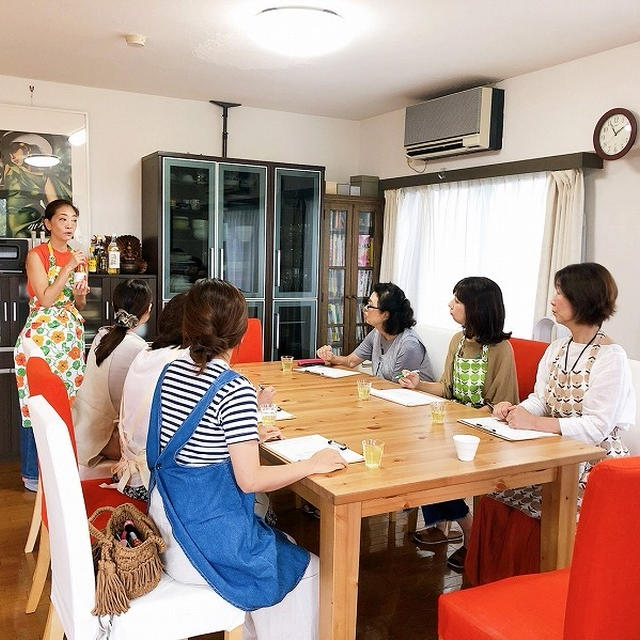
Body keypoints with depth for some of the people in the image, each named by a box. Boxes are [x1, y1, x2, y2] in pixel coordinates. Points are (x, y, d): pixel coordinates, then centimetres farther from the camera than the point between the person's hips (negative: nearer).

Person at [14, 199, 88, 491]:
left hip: (70, 336, 6)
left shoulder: (77, 256, 12)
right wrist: (68, 268, -18)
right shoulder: (37, 255, -5)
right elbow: (45, 299, -15)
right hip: (41, 336, -6)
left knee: (68, 401, 8)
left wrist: (80, 295, -5)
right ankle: (32, 472, 9)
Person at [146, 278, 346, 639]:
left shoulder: (172, 372, 0)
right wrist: (312, 465, -13)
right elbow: (249, 480, -23)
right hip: (205, 536, -8)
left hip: (167, 516, 8)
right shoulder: (235, 390, -23)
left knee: (283, 544, 27)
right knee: (306, 569, 12)